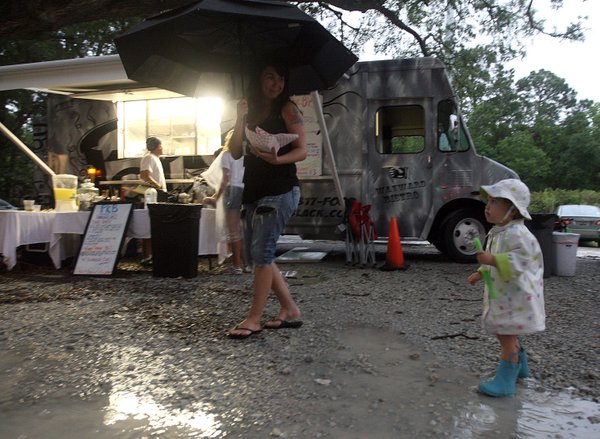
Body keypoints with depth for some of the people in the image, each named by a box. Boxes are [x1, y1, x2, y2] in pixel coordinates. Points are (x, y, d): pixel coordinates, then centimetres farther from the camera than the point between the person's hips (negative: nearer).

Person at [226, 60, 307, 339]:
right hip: (253, 190, 7)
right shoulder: (250, 112, 17)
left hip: (280, 190, -7)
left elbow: (302, 151, -7)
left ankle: (254, 319, -3)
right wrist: (240, 119, 0)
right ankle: (290, 310, 15)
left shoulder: (287, 109, 0)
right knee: (257, 253, 6)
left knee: (262, 251, -11)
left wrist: (277, 159, -25)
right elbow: (235, 153, 8)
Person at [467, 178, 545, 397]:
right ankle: (520, 366, 42)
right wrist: (481, 273, 17)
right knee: (505, 334, 22)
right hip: (501, 295, 10)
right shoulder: (497, 232, 11)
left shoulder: (516, 234, -22)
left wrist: (491, 260, -35)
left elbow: (518, 261, -31)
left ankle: (505, 381, 4)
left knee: (507, 337, -5)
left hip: (516, 296, -10)